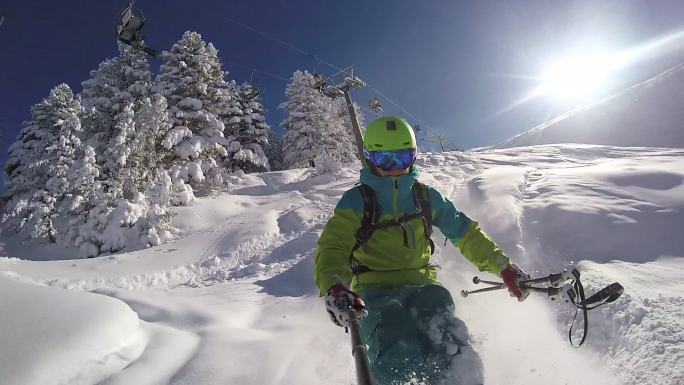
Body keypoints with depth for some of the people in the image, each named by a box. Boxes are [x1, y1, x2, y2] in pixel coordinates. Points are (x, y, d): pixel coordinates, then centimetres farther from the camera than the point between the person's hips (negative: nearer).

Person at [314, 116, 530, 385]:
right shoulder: (356, 200, 0)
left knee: (457, 362, -24)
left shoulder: (425, 196, 11)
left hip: (423, 285, 3)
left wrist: (502, 266, 4)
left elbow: (465, 232, 17)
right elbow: (333, 247, -13)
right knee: (398, 363, -31)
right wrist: (334, 287, -34)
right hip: (376, 291, -2)